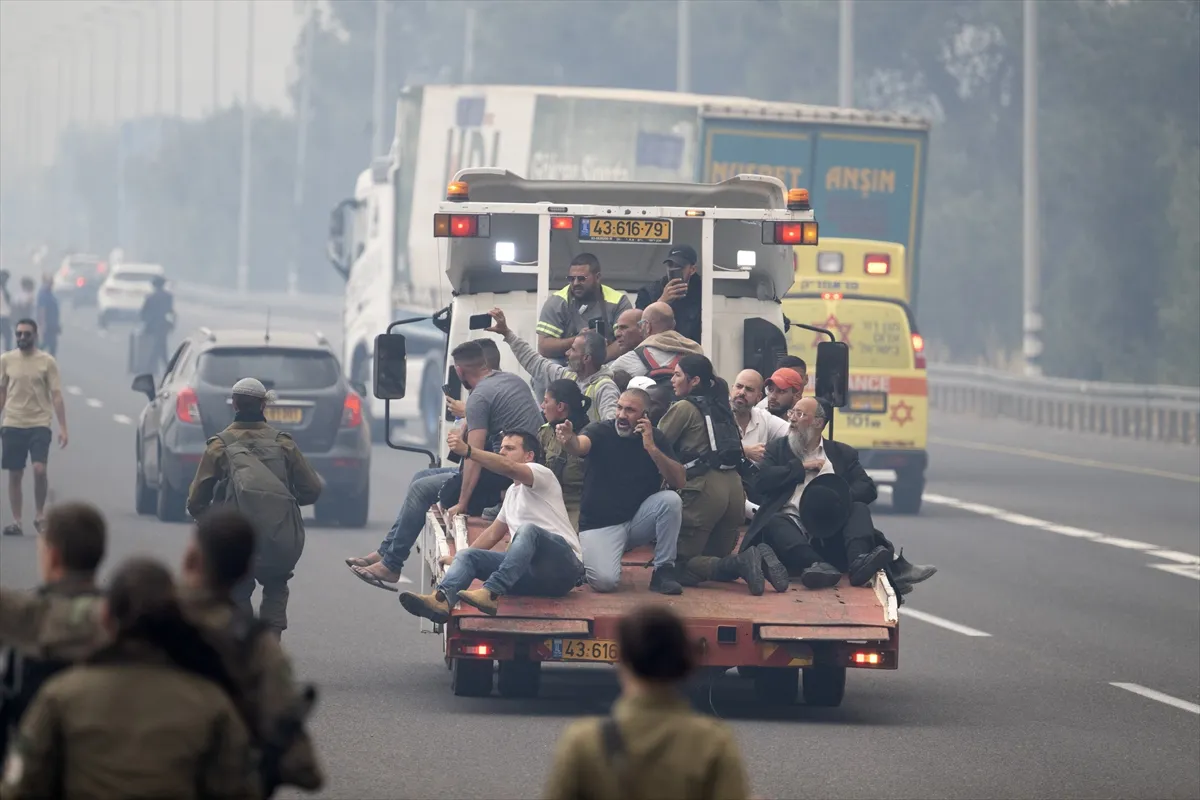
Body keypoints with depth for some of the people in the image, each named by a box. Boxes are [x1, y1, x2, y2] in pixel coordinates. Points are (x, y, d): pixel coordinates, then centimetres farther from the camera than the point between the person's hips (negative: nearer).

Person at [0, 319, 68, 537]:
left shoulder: (47, 361, -1)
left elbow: (56, 396, -2)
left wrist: (63, 427, -8)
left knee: (39, 469, -17)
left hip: (39, 424, -2)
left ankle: (39, 514, 3)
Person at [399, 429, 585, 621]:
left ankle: (491, 594, -50)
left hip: (563, 568, -8)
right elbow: (494, 532, 35)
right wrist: (459, 558, 29)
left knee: (527, 530, -36)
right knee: (467, 556, -9)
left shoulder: (542, 474, 0)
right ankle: (442, 599, -41)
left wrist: (467, 451, -34)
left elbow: (508, 468, -21)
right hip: (532, 572, 8)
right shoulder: (512, 492, 27)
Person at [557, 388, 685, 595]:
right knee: (605, 581, -26)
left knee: (671, 499, -26)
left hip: (638, 519, 3)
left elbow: (680, 481, -13)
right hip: (600, 524, -3)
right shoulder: (601, 432, -9)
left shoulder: (655, 437, -2)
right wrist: (568, 440, -59)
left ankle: (663, 571, -10)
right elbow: (580, 445, -34)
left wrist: (652, 448, -24)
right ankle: (585, 558, 12)